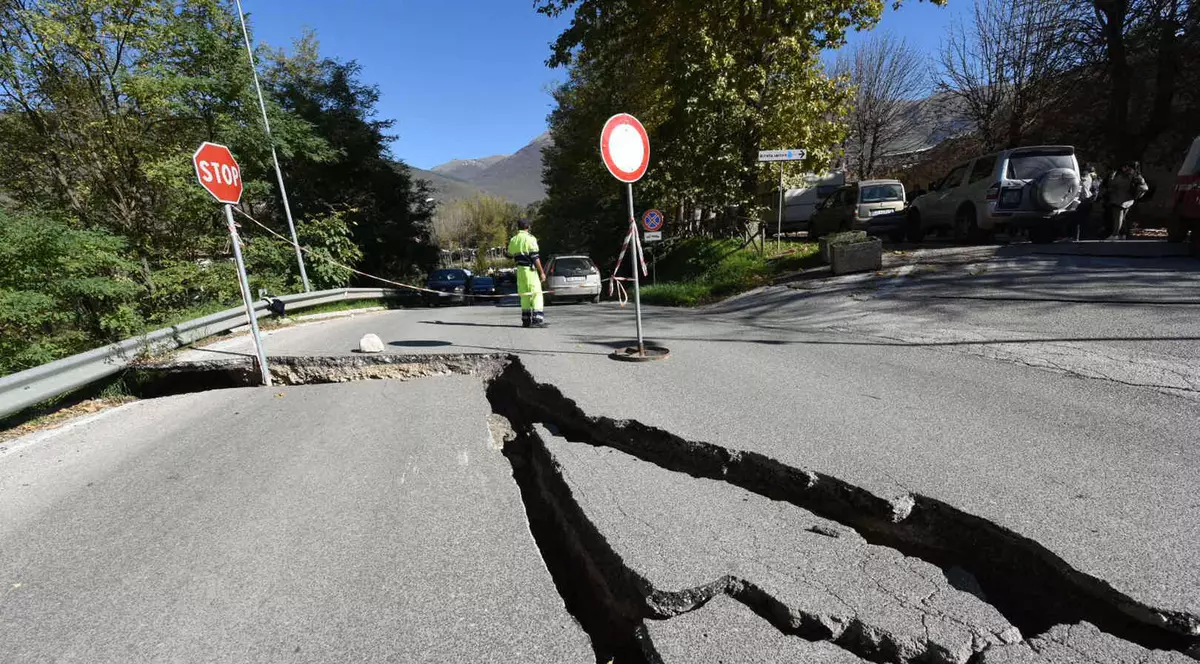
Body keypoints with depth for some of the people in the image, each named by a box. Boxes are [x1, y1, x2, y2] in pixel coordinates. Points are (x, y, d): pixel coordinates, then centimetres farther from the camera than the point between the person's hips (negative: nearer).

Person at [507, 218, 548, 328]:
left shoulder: (513, 240, 11)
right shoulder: (530, 238, -8)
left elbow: (510, 255, 21)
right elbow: (535, 257, -14)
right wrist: (542, 272, -12)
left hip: (520, 270, 6)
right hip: (530, 269, -6)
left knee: (524, 295, 12)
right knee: (536, 294, -6)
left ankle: (526, 320, 12)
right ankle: (537, 320, -16)